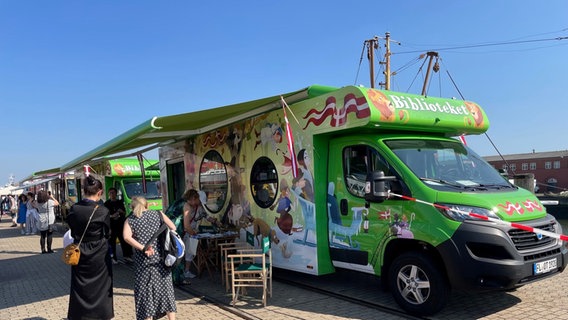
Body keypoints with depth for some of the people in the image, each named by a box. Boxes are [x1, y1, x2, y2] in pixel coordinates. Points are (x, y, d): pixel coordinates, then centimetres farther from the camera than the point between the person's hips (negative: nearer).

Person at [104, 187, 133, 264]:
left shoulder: (120, 202, 13)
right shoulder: (107, 203, 1)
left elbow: (125, 213, 16)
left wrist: (122, 212, -6)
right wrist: (112, 216, -19)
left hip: (121, 224, 3)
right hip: (111, 226, -3)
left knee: (124, 240, 1)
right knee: (112, 242, -3)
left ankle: (126, 256, 8)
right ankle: (114, 258, 4)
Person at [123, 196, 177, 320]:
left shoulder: (130, 220, 5)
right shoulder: (158, 214, 8)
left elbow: (127, 237, -14)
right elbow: (173, 228, -4)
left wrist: (142, 248, -14)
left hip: (143, 260, -1)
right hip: (161, 257, 1)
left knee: (145, 291, 9)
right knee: (165, 288, 11)